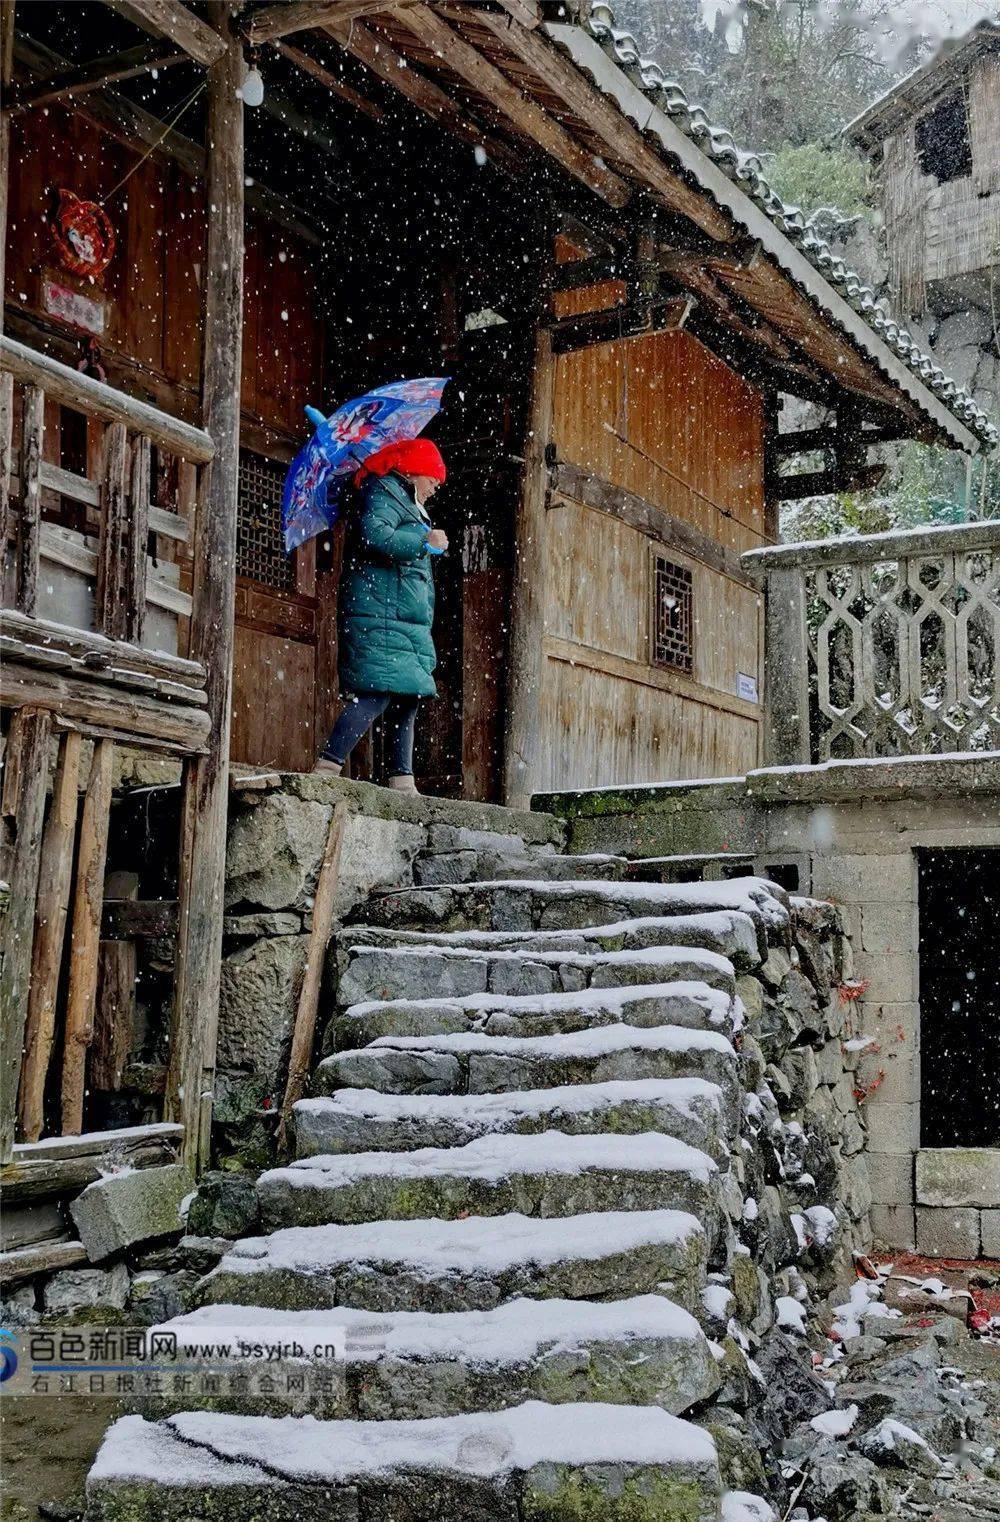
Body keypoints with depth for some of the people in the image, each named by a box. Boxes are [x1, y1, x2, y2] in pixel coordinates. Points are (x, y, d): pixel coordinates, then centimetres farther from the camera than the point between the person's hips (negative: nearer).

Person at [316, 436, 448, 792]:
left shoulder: (408, 505, 29)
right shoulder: (385, 492, -2)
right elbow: (373, 533, -21)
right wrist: (424, 542, -15)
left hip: (408, 623, 11)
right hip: (381, 618, -11)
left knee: (407, 700, 6)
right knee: (377, 694, -19)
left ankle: (402, 782, 6)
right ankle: (327, 769, -21)